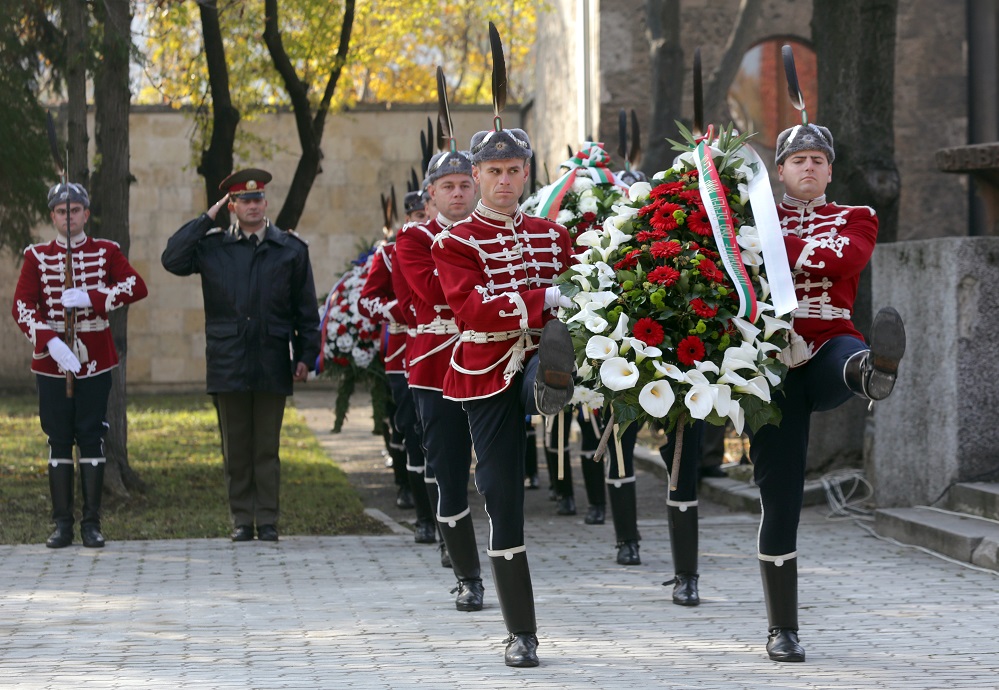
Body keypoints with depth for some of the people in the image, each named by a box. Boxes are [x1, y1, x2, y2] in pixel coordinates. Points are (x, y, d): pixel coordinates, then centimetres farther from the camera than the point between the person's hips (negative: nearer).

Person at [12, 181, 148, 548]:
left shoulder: (106, 252, 5)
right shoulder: (37, 256, 4)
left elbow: (138, 287, -8)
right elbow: (21, 307, -5)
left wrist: (91, 297, -20)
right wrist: (50, 343, -20)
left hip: (95, 361, 0)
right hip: (52, 362, 0)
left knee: (92, 438, 0)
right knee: (59, 440, 2)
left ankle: (92, 523, 5)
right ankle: (63, 524, 8)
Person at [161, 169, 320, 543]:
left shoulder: (291, 249, 6)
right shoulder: (212, 247, 7)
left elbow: (306, 308, 8)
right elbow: (172, 260, -8)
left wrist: (306, 354, 2)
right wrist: (205, 220, -5)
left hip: (272, 365, -1)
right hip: (229, 365, 1)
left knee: (267, 446, 3)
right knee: (236, 447, 5)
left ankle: (267, 521, 7)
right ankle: (242, 520, 11)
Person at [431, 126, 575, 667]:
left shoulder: (552, 234, 13)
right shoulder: (455, 242, 0)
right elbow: (472, 309, -17)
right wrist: (545, 298, -26)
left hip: (541, 359, 2)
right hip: (488, 374, -2)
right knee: (503, 502, -1)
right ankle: (521, 634, 7)